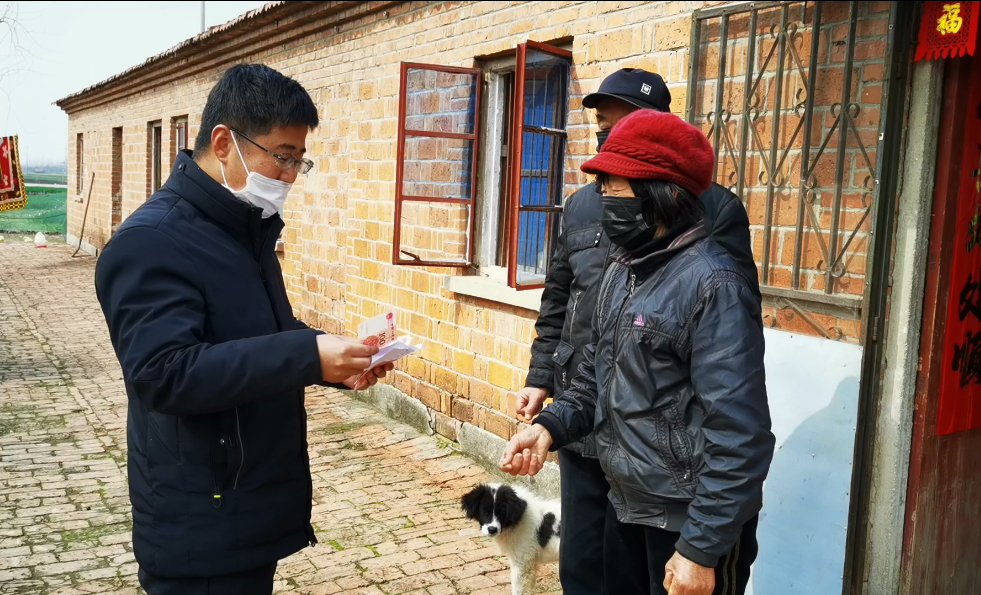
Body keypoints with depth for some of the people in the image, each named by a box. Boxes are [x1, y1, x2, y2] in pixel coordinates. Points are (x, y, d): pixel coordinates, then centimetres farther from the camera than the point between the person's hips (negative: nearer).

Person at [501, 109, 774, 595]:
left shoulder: (714, 285, -21)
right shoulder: (622, 271, 7)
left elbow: (739, 438, -23)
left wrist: (701, 548, -21)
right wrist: (550, 426, -4)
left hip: (691, 522, -8)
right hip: (626, 506, 8)